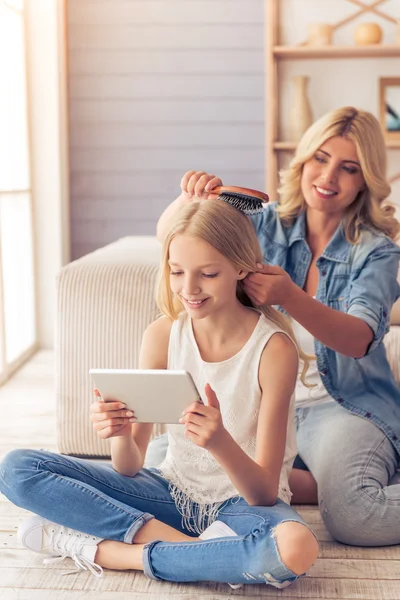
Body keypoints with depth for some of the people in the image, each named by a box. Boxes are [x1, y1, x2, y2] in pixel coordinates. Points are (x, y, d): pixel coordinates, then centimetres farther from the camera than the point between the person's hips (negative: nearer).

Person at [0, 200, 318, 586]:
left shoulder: (273, 347, -18)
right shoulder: (162, 335, -7)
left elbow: (264, 493, -18)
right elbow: (129, 468, -4)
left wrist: (221, 442, -38)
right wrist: (121, 434, -27)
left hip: (244, 501, -3)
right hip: (173, 491, 3)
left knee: (296, 547, -40)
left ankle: (101, 550, -23)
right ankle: (183, 544, -15)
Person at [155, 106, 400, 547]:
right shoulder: (270, 226, 5)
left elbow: (360, 339, -23)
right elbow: (170, 237, 1)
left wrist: (289, 297, -41)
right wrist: (189, 198, -23)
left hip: (344, 408, -5)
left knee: (352, 518, -35)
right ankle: (315, 483, -9)